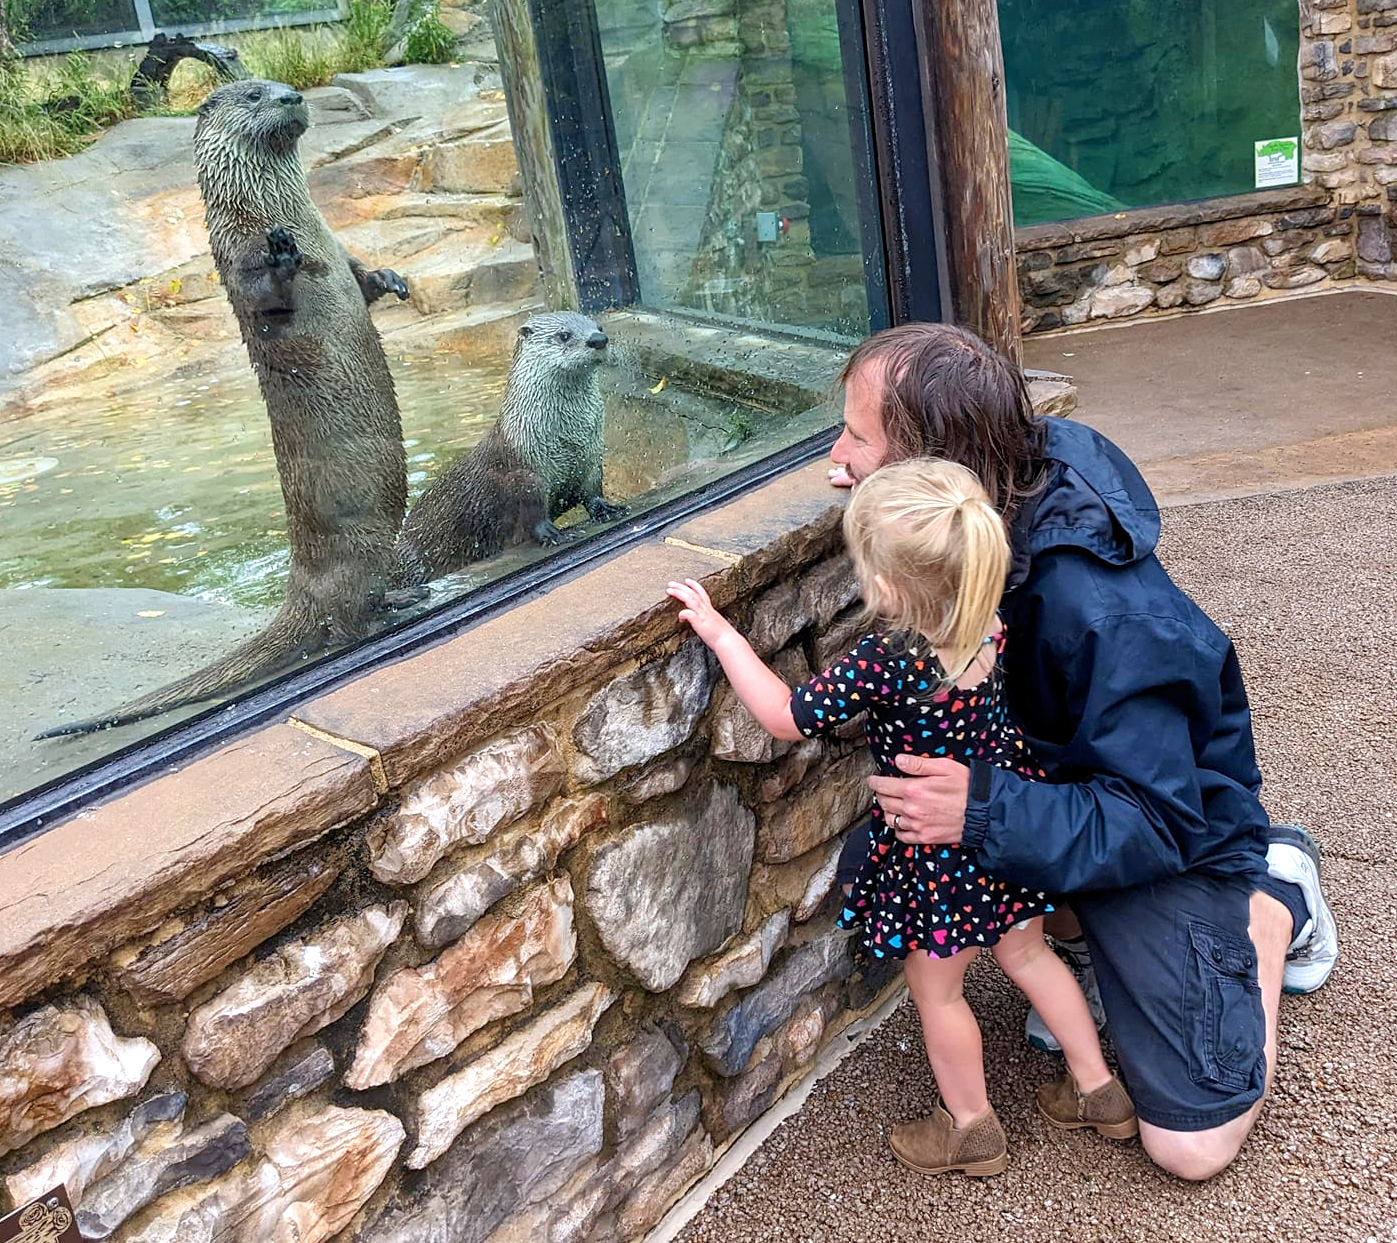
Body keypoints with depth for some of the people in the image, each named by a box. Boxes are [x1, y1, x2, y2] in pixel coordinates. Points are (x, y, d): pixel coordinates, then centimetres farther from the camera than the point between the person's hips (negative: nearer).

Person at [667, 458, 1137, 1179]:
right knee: (1025, 953, 27)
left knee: (934, 986, 16)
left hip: (941, 848, -7)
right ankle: (1098, 1088, 40)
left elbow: (786, 717, -23)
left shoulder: (884, 664, -34)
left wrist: (721, 635, -16)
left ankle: (971, 1125, 36)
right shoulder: (989, 625, -15)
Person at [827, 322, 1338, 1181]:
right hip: (1039, 779, 7)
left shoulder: (1099, 611, -39)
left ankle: (1274, 901, 15)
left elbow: (1151, 823, -35)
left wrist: (984, 811, -47)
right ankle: (1079, 930, 9)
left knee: (1192, 1144, -7)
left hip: (1174, 831, -7)